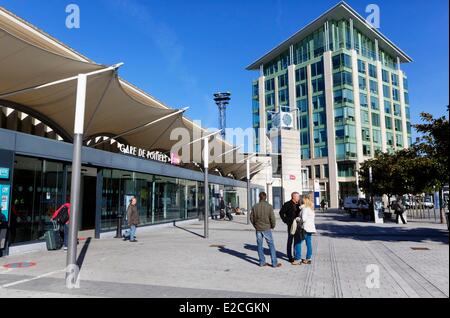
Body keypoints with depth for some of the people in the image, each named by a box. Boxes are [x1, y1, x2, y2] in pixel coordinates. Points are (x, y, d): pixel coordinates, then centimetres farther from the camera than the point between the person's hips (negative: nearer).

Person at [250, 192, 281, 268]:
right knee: (271, 245, 6)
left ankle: (262, 262, 17)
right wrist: (273, 226, 7)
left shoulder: (255, 207, -2)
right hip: (267, 229, -3)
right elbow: (272, 218, -11)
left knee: (260, 246, 12)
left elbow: (251, 218, 3)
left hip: (258, 229, 3)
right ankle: (274, 263, 8)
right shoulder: (269, 206, -10)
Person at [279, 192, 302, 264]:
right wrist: (285, 221, -8)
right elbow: (281, 212, -6)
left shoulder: (298, 204, 9)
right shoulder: (287, 204, -9)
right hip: (291, 225, -6)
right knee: (290, 240, 1)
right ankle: (290, 257, 9)